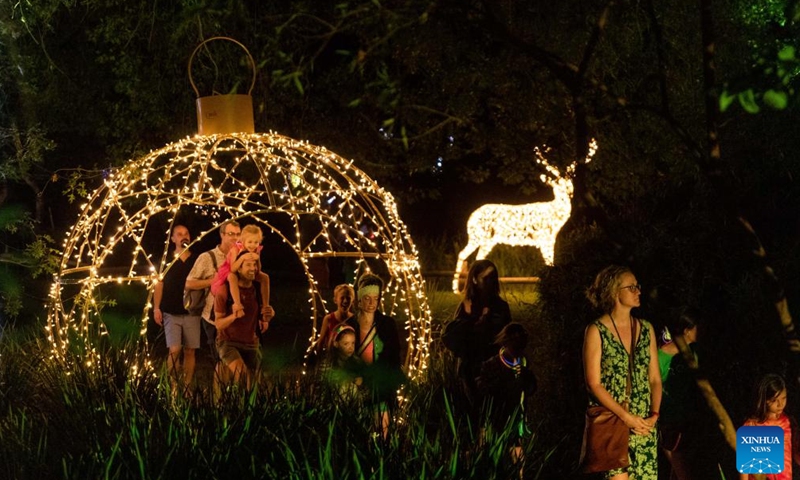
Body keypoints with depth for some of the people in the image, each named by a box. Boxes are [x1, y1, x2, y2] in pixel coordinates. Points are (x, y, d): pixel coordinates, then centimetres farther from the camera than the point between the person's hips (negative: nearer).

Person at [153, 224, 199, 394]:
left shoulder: (197, 260, 7)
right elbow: (159, 284, 4)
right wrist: (156, 308, -6)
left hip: (191, 312, 2)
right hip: (171, 313, -2)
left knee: (189, 351, 3)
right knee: (174, 350, -11)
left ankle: (187, 388, 10)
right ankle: (174, 387, -2)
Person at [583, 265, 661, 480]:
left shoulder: (646, 329, 12)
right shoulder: (597, 331, -4)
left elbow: (655, 379, 12)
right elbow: (593, 383, -8)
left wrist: (654, 414, -5)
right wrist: (626, 417, -13)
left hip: (644, 425, 5)